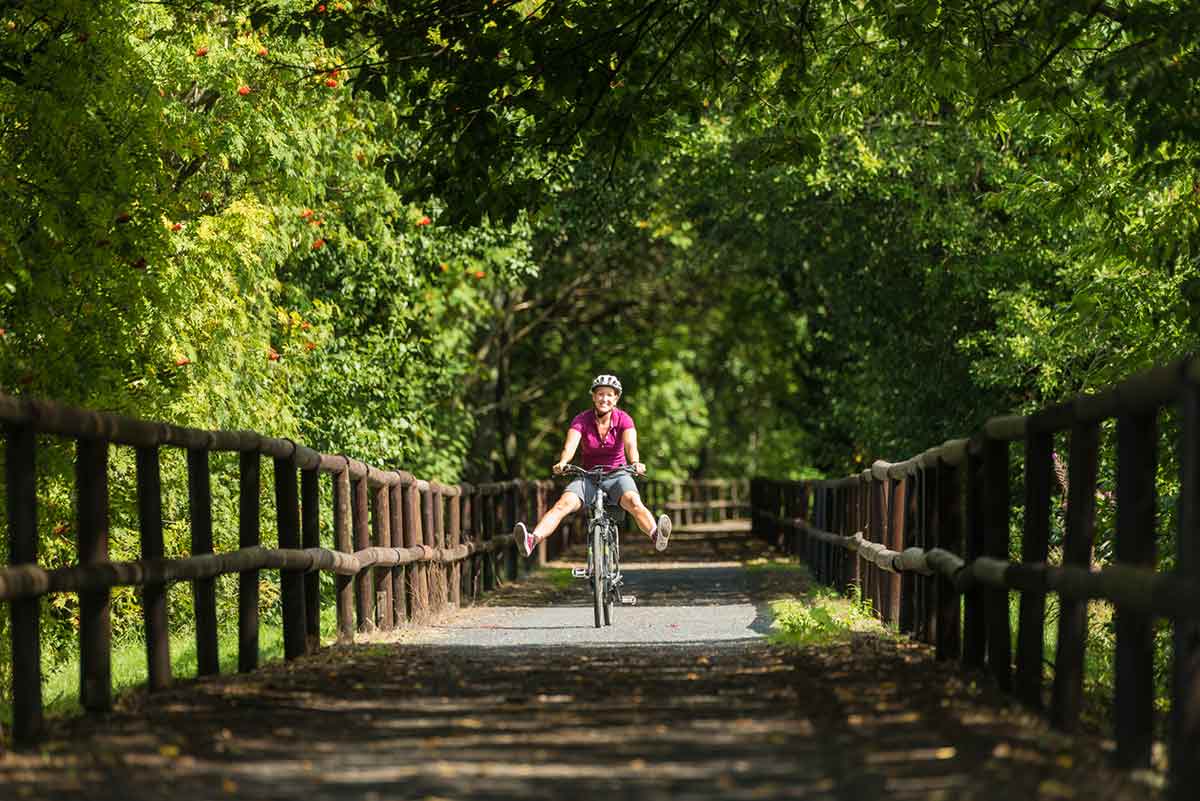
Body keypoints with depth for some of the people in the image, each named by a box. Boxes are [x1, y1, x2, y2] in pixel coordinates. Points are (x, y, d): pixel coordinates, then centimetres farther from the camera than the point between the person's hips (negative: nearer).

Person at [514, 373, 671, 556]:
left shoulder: (623, 419, -5)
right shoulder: (582, 420, -5)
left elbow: (630, 444, -23)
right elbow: (570, 445, -21)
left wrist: (635, 463, -46)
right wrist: (562, 463, -44)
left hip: (617, 475, -1)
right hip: (588, 477, 1)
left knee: (634, 503, -34)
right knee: (564, 504, -27)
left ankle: (656, 535, -57)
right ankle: (532, 540, -45)